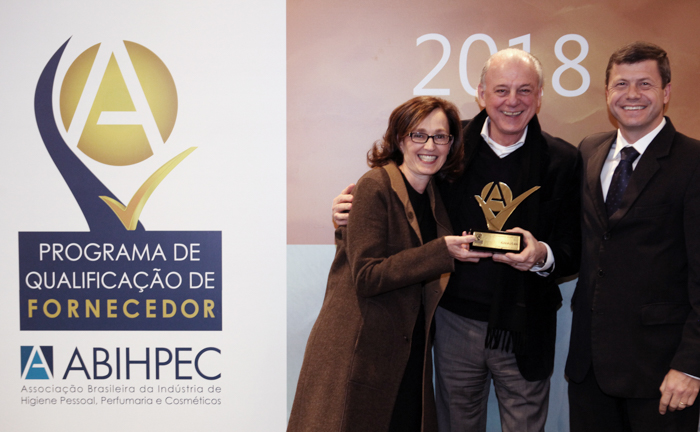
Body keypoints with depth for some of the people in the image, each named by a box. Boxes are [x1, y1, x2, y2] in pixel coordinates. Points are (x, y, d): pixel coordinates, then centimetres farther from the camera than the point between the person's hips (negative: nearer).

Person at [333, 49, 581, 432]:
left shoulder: (561, 160, -4)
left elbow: (572, 256, -3)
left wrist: (542, 256, -25)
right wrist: (355, 206, -8)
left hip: (523, 332, -1)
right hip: (456, 324, 1)